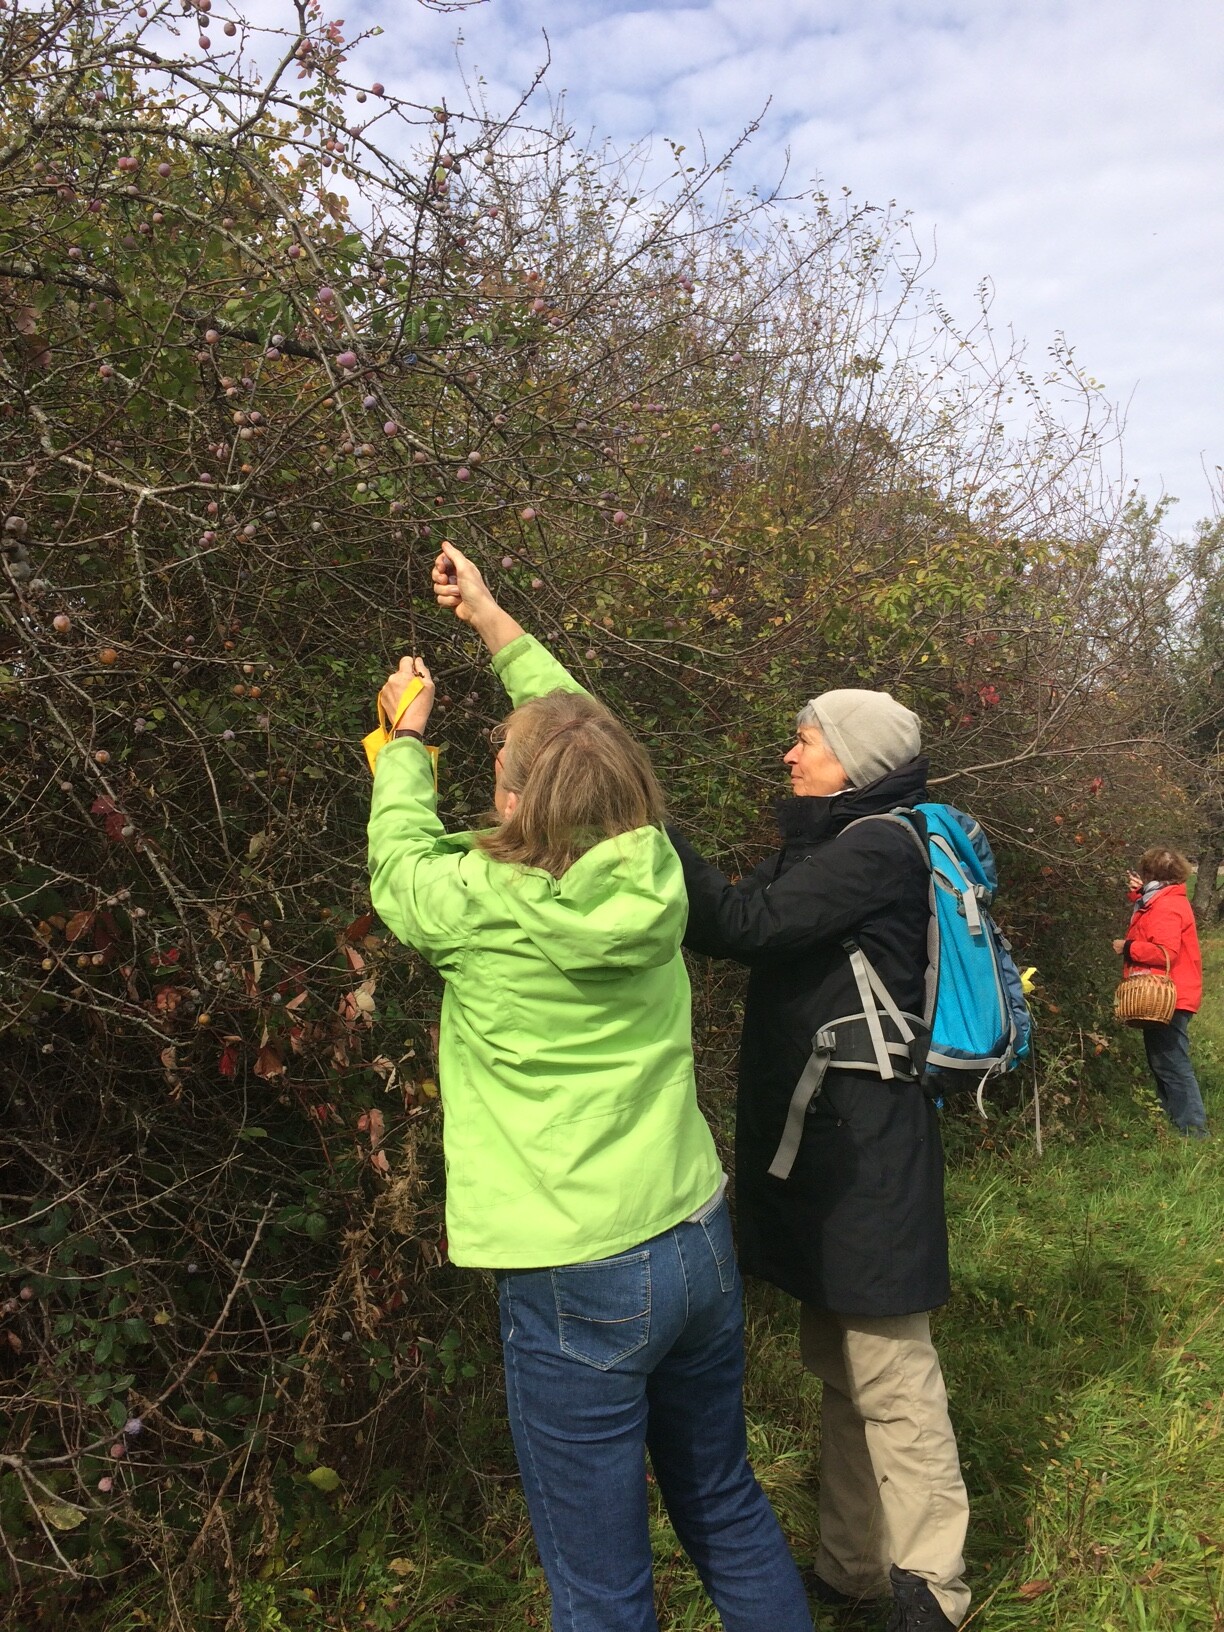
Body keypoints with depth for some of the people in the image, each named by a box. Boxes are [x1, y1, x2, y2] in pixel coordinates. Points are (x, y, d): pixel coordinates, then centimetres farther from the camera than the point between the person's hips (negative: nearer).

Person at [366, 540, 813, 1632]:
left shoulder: (476, 907, -19)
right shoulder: (652, 875, -7)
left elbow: (398, 850, 5)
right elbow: (585, 738, 10)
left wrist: (407, 732, 21)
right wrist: (494, 621, 21)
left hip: (577, 1283, -5)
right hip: (700, 1244, 6)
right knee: (727, 1506, 27)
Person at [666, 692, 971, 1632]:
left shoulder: (879, 848, -14)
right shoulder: (825, 845, 14)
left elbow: (741, 924, -22)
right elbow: (729, 928, 8)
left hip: (867, 1145, -9)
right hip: (816, 1136, 9)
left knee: (888, 1373, 3)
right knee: (838, 1366, 18)